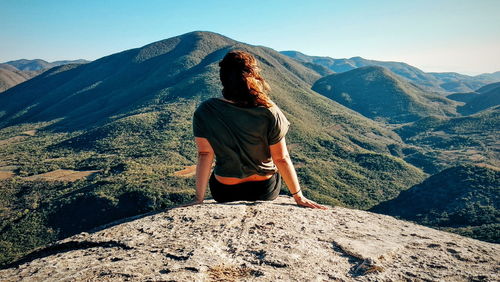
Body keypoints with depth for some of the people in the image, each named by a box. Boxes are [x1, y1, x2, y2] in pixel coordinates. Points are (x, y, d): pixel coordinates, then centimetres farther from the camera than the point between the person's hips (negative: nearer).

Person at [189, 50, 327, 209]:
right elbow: (281, 159, -17)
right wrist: (299, 197, -6)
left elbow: (204, 155, -14)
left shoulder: (204, 112, -18)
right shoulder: (269, 112, -22)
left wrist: (199, 199, -6)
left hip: (224, 192, 1)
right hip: (265, 191, 0)